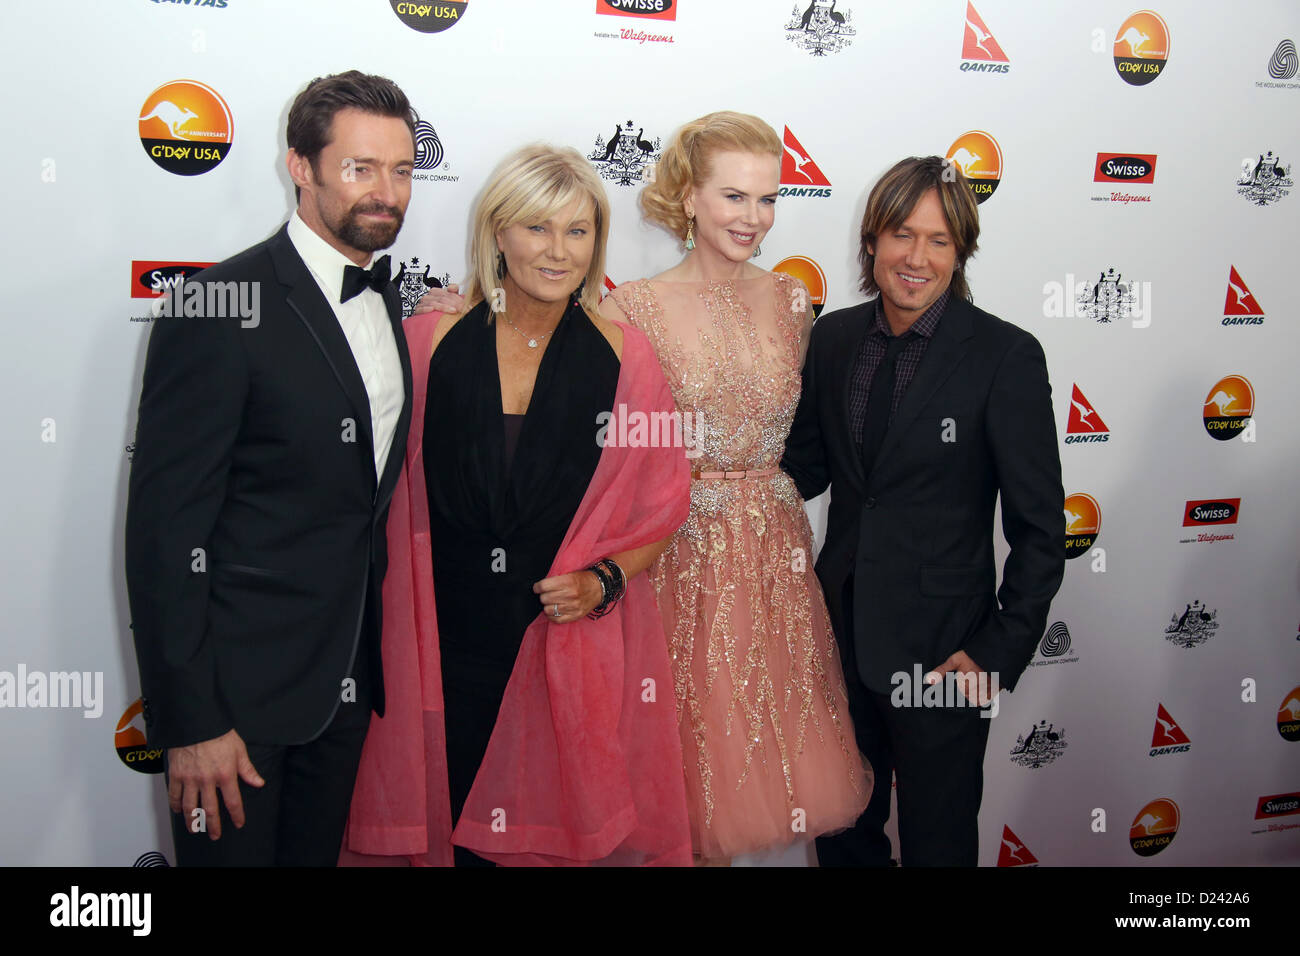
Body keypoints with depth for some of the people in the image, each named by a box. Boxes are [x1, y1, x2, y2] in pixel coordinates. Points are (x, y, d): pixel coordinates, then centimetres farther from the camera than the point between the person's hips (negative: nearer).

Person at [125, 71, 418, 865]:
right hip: (238, 684, -7)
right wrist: (191, 722, -18)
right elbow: (164, 525, -18)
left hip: (348, 680, 7)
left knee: (318, 853, 20)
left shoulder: (385, 299, 8)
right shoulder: (221, 307, -17)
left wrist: (371, 645, 13)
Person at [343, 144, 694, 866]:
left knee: (556, 824, 7)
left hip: (573, 638, 0)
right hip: (446, 640, 0)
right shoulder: (430, 342, -2)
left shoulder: (622, 358, -1)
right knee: (448, 822, 10)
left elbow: (663, 502, 5)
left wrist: (603, 579, -9)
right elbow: (391, 488, 4)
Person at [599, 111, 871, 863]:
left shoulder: (792, 301, 5)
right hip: (681, 556, -4)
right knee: (692, 752, 7)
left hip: (775, 555, 4)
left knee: (777, 751, 12)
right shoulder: (634, 308, -8)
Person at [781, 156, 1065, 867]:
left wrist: (1001, 651, -13)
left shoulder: (1006, 355, -14)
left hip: (941, 649, -4)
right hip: (841, 634, 5)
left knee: (938, 842, 15)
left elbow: (1039, 527, -11)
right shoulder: (834, 337, 0)